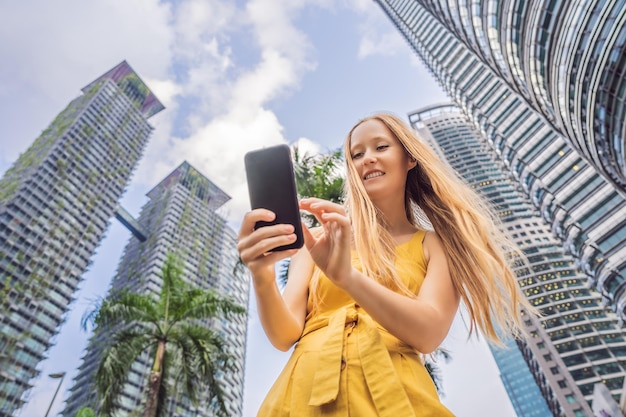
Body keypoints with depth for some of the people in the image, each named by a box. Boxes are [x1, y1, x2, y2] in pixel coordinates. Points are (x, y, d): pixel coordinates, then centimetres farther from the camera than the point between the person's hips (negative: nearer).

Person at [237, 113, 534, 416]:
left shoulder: (435, 243, 6)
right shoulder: (320, 239, 7)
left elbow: (429, 333, -11)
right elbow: (285, 335, -2)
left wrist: (345, 276, -26)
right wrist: (262, 279, -22)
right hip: (308, 392, 1)